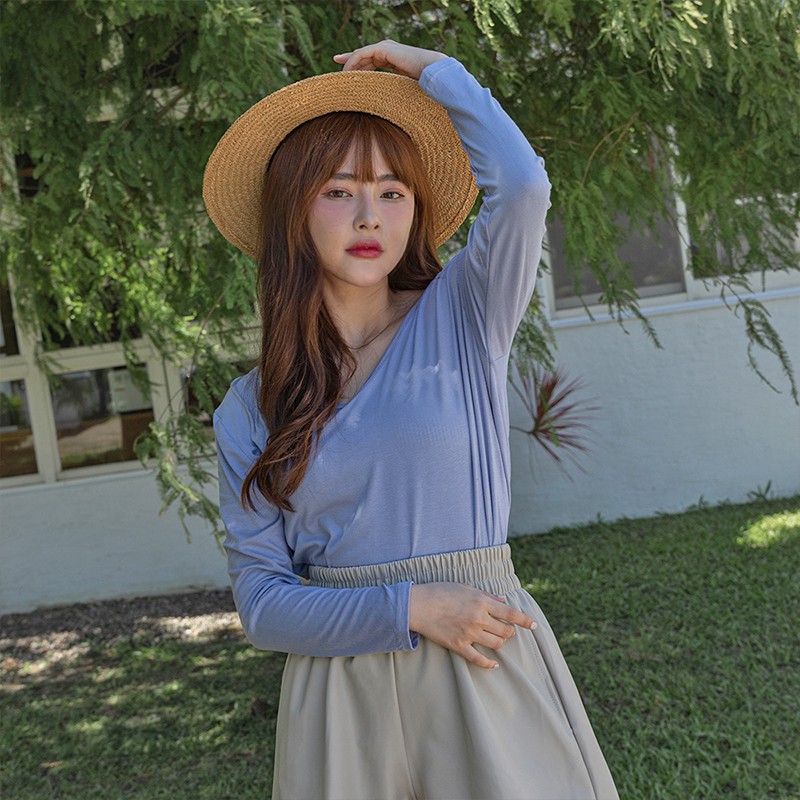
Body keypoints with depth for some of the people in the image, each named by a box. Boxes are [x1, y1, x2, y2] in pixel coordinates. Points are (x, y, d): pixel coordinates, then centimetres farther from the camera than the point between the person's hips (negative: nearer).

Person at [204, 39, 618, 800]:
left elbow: (521, 184, -20)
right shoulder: (248, 412, 1)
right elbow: (262, 601, -2)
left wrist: (429, 68, -5)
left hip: (487, 674, -1)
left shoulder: (458, 319, -2)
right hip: (338, 685, 1)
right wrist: (412, 609, -16)